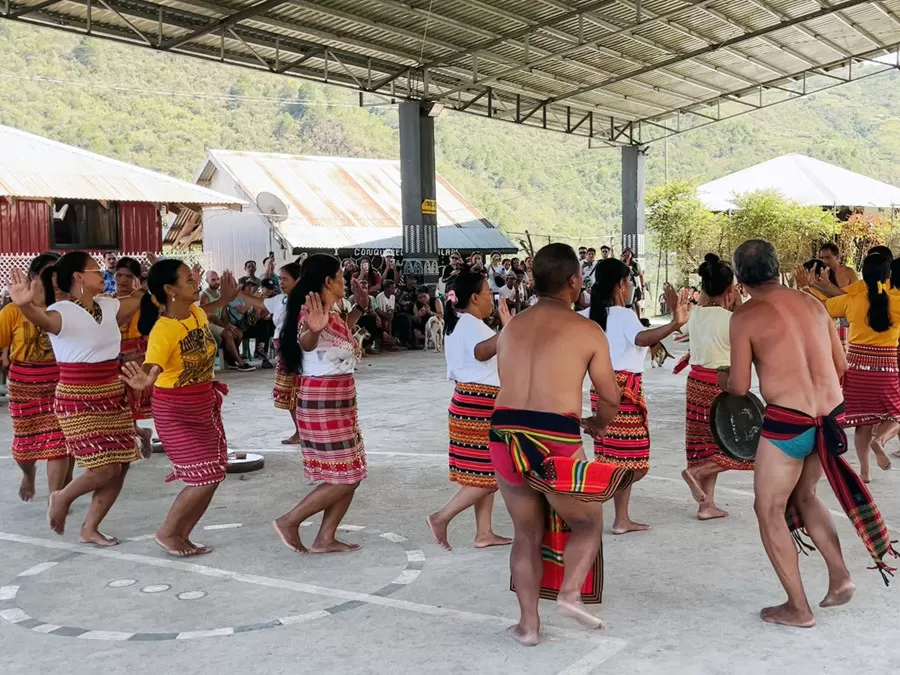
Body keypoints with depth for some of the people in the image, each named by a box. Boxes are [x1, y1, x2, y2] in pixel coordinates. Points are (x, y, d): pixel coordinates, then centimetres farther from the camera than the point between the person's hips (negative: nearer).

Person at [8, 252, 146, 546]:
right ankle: (62, 498, 20)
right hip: (78, 402, -8)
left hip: (113, 397, 8)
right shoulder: (63, 312, -18)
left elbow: (142, 299, 22)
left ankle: (90, 529, 23)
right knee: (105, 469, -11)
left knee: (121, 467, 7)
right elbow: (43, 319, -41)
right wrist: (25, 305, -63)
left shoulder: (108, 306, 5)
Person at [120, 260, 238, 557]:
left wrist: (226, 298, 22)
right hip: (175, 412, -8)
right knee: (205, 478, -10)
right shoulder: (163, 330, -25)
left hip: (205, 406, 8)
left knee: (213, 476, 8)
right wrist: (145, 380, -62)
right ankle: (166, 532, 11)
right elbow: (152, 367, -40)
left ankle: (182, 536, 22)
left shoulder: (198, 313, -1)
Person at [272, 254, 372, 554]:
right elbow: (304, 342, -43)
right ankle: (289, 521, 4)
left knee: (352, 475, 10)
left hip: (339, 402, 10)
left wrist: (358, 309, 31)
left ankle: (325, 539, 13)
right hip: (323, 403, -10)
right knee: (343, 478, -6)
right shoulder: (313, 313, -19)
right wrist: (312, 330, -65)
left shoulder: (331, 315, 10)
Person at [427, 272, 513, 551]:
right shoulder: (471, 324, -16)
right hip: (479, 405, -11)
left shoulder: (458, 324, 17)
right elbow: (482, 352, -39)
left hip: (472, 403, 11)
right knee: (488, 475, -7)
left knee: (486, 473, 12)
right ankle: (441, 517, -3)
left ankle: (484, 533, 14)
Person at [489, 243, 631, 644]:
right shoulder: (587, 331, 1)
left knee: (526, 532, 19)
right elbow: (611, 399, 5)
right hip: (556, 439, -4)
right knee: (588, 521, 19)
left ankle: (528, 623, 22)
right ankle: (569, 592, 0)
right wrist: (597, 424, 28)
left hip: (506, 432, 4)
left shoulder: (511, 328, 13)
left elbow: (510, 386, 14)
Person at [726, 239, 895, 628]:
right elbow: (841, 365, 13)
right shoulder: (812, 304, 8)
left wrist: (725, 378, 14)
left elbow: (740, 387, -8)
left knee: (769, 510, 10)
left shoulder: (745, 317, -9)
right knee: (802, 496, 27)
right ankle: (840, 577, 21)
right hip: (830, 415, 6)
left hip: (787, 421, -6)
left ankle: (798, 608, 12)